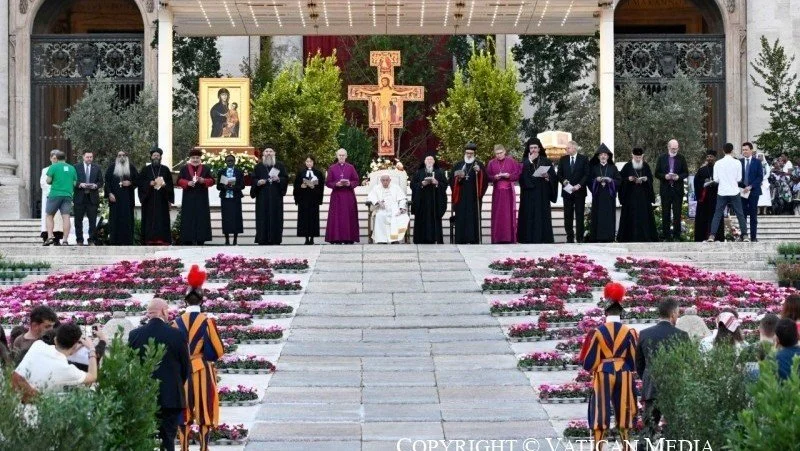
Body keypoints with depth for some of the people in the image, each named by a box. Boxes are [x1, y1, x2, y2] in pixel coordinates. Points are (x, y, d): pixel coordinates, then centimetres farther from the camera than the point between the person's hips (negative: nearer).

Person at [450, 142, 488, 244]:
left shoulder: (479, 165, 8)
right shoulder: (458, 165, 13)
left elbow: (484, 179, -2)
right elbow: (452, 181, 10)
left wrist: (479, 171, -18)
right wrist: (459, 178, -10)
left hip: (474, 197, -1)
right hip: (461, 197, 2)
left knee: (474, 218, -4)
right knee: (461, 219, -3)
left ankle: (474, 240, -3)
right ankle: (460, 240, -2)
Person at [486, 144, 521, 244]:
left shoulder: (511, 161, 2)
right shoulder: (491, 163, 6)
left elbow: (518, 174, 0)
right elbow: (488, 176, 5)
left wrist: (509, 176, -16)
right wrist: (494, 177, -14)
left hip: (509, 192, -1)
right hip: (497, 192, 1)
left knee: (509, 213, -2)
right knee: (497, 215, -1)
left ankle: (510, 237, 2)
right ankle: (498, 238, 1)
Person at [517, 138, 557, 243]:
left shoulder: (546, 161, 9)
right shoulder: (525, 161, 7)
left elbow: (554, 176, 7)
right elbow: (521, 175, -11)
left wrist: (547, 176, -14)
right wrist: (530, 162, -13)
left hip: (542, 194, 0)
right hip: (529, 194, 0)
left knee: (542, 215, -2)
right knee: (529, 215, -4)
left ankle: (543, 238, 0)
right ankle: (529, 238, -3)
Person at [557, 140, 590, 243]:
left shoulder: (583, 159, 1)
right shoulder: (563, 159, 10)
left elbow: (587, 174, -3)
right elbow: (559, 174, 8)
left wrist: (579, 185, -14)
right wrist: (564, 181, -12)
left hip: (579, 191, -3)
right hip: (567, 191, 3)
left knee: (579, 216, -1)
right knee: (568, 216, 1)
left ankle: (580, 238, 2)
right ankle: (570, 237, 6)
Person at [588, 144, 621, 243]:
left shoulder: (613, 168, 9)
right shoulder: (594, 168, 9)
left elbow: (618, 181, 5)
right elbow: (590, 180, 6)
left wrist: (610, 180, -13)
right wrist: (596, 180, -13)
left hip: (609, 196, 0)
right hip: (597, 196, 0)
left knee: (609, 215, -4)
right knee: (598, 216, -5)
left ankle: (607, 237, -1)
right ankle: (597, 238, -4)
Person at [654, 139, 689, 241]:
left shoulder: (681, 158, 5)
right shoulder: (662, 158, 6)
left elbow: (686, 173, 7)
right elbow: (657, 173, 6)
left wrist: (678, 177, -13)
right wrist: (665, 176, -13)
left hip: (677, 190, -1)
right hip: (665, 190, 1)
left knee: (677, 214, 0)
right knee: (665, 214, 2)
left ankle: (676, 236, 4)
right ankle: (666, 236, 6)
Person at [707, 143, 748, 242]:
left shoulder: (718, 163, -2)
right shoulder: (737, 163, -5)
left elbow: (716, 179, 0)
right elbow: (739, 179, -2)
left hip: (722, 193, 1)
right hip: (734, 192, -1)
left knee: (717, 214, 5)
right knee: (740, 214, 7)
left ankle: (711, 236, -4)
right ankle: (745, 235, 4)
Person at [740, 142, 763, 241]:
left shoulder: (757, 162, 3)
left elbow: (760, 177, -2)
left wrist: (750, 187, -12)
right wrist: (740, 187, -8)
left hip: (753, 191, -2)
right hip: (742, 191, 2)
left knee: (753, 215, 0)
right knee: (743, 214, 0)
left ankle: (753, 236, 2)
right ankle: (743, 235, 2)